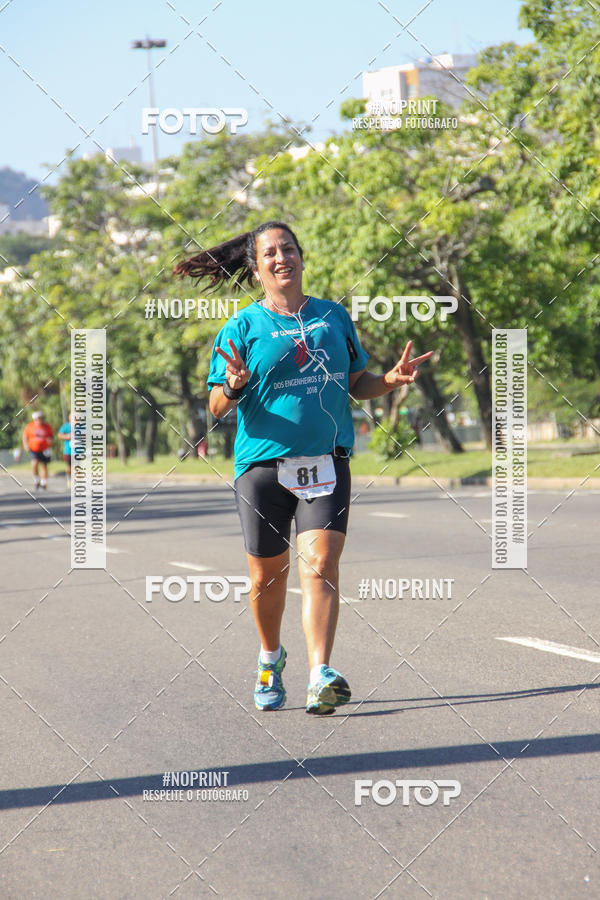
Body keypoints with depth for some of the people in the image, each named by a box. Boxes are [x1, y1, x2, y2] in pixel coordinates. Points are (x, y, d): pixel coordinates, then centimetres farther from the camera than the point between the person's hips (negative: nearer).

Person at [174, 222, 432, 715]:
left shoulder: (334, 317, 12)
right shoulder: (242, 328, 3)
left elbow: (357, 383, 21)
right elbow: (217, 407, 1)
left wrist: (392, 379, 1)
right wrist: (233, 387, -22)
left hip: (326, 460, 1)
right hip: (263, 462, -1)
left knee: (320, 561, -17)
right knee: (267, 574, 8)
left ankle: (321, 675, -25)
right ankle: (271, 656, 36)